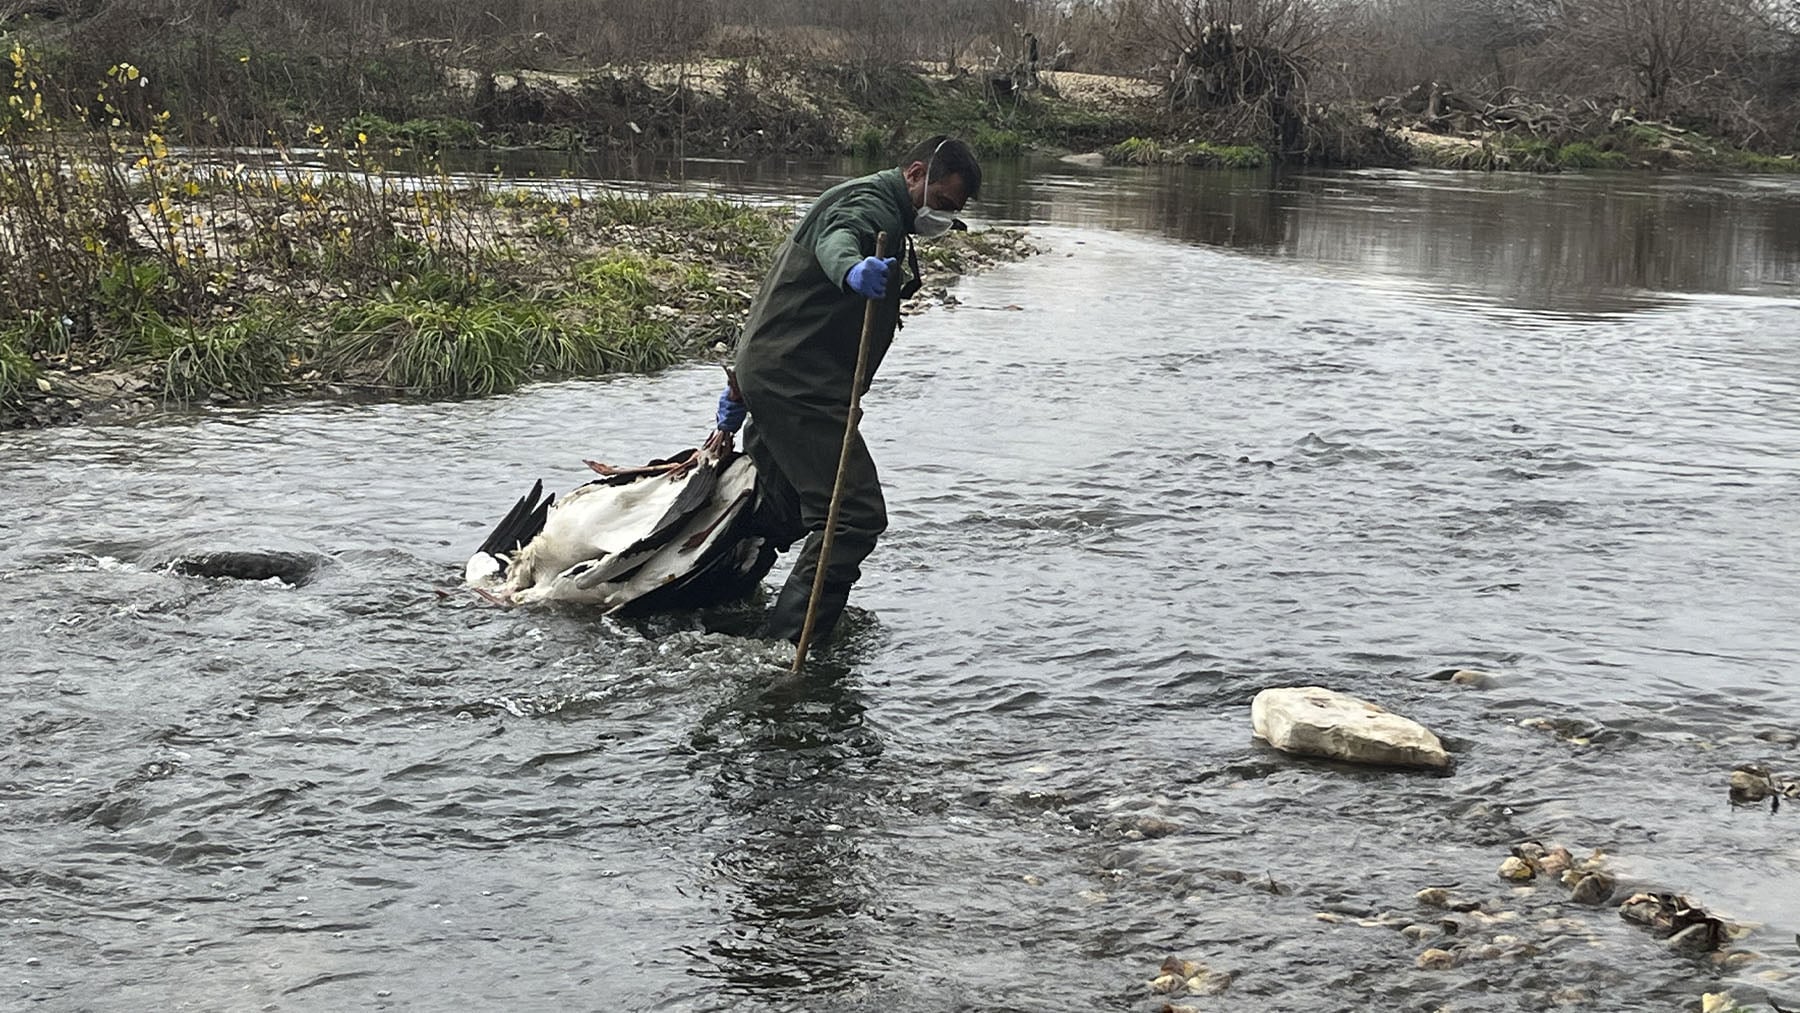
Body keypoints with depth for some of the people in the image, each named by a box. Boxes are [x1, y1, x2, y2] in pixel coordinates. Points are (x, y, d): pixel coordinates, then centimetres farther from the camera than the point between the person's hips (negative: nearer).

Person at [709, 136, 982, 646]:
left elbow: (784, 297, 29)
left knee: (783, 513, 18)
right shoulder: (870, 204, -9)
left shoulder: (881, 211, 25)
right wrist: (853, 269, -61)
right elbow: (836, 239, -37)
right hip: (797, 385, -11)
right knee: (856, 516, -16)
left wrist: (741, 384, 30)